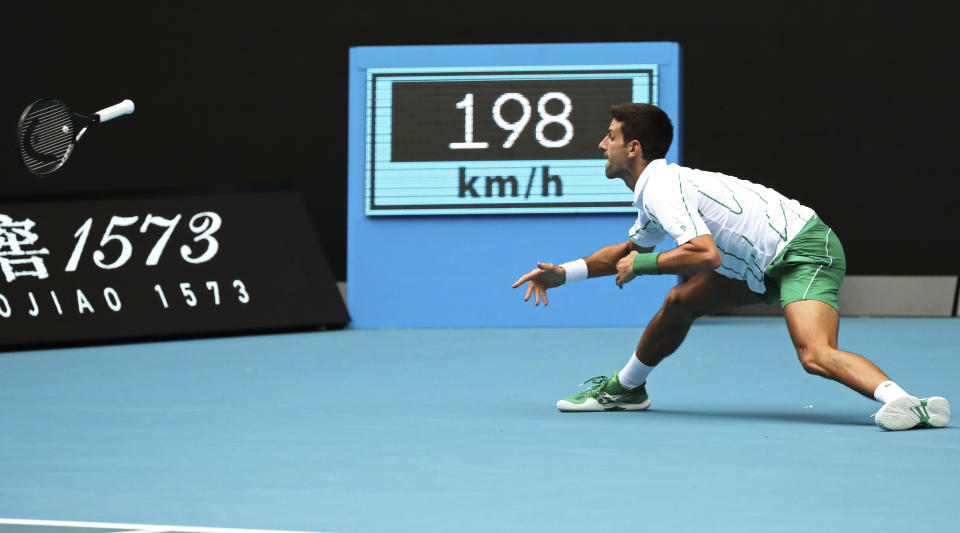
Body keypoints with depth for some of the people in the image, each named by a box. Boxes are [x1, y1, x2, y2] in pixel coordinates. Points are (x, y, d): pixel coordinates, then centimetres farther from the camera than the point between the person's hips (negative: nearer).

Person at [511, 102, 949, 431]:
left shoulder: (660, 187, -16)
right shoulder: (652, 193, 16)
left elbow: (706, 254, -28)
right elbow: (630, 250, 36)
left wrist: (645, 263, -13)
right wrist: (564, 273, 28)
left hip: (804, 249, -10)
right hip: (769, 264, 10)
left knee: (815, 355, -30)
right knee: (680, 302, 19)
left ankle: (907, 404, -43)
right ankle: (625, 388, 38)